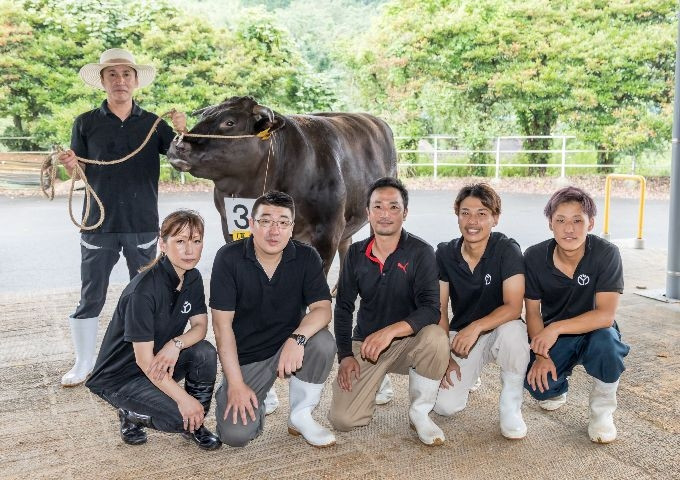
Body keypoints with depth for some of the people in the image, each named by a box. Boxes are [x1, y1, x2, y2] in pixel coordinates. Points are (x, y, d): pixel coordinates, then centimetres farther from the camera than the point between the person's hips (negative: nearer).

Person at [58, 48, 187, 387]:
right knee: (90, 297, 7)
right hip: (98, 223, 0)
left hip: (143, 225, 1)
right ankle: (83, 364, 23)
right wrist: (70, 165, -16)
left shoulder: (153, 123, 3)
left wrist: (181, 132, -19)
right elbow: (80, 176, 6)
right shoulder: (86, 123, 2)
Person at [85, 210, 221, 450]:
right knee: (179, 418, -24)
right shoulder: (144, 290, -28)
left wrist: (176, 344, -25)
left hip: (161, 362, 7)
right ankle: (131, 414, 6)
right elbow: (144, 359, -27)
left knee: (205, 353, -21)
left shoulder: (192, 278, -5)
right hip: (119, 376, -6)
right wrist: (184, 398, -27)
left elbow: (200, 326, -3)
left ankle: (196, 424, -1)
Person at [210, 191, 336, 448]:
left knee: (323, 342, -30)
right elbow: (222, 324, -13)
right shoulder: (229, 258, -13)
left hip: (289, 347, 2)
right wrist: (236, 383, -17)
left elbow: (322, 308, -14)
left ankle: (300, 416, -6)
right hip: (244, 356, -1)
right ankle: (256, 402, 18)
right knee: (235, 435, -19)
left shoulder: (306, 257, -8)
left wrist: (298, 338, -36)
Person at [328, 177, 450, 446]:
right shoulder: (356, 254, 0)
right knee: (343, 419, -15)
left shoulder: (420, 253, -11)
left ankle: (419, 413, -12)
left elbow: (431, 310, -22)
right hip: (364, 343, 2)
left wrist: (391, 330, -37)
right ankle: (375, 382, 19)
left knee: (436, 338, -37)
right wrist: (345, 355, -3)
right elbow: (343, 307, 7)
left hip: (408, 342, -2)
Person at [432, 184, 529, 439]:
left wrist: (476, 327, -36)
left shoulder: (507, 250, -16)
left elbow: (513, 308, -22)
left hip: (498, 329, -2)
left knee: (513, 331, -39)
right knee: (445, 405, -16)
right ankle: (465, 377, 22)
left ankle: (511, 406, -12)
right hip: (461, 334, 3)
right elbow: (439, 309, -3)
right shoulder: (445, 253, -6)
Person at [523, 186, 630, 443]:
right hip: (552, 336, 2)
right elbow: (532, 312, -7)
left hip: (594, 331, -1)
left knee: (606, 341, -37)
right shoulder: (534, 257, -15)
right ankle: (558, 386, 17)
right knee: (535, 382, -25)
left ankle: (602, 412, -7)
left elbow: (605, 315, -26)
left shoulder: (606, 254, -21)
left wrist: (557, 328, -34)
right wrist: (541, 355, -18)